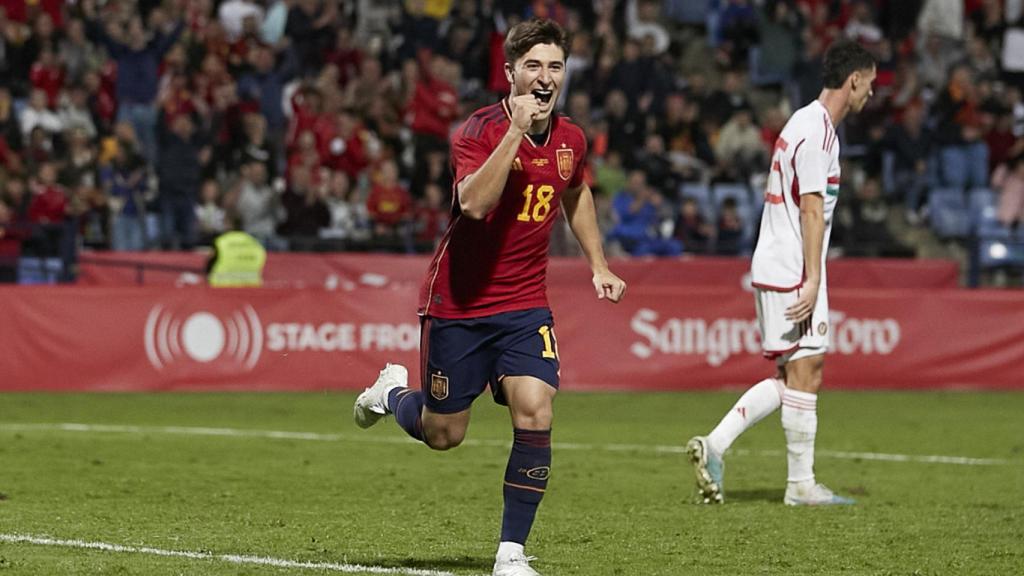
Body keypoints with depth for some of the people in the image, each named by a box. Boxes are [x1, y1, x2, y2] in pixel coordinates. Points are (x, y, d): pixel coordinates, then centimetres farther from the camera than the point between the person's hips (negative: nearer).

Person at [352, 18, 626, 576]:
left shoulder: (571, 140, 2)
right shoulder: (480, 130, -16)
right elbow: (474, 202, -34)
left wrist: (597, 264, 22)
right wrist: (516, 129, -36)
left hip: (524, 304, 4)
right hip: (458, 301, -4)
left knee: (534, 412, -17)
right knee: (443, 435, 7)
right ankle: (391, 391, 43)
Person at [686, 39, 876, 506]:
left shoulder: (808, 123, 18)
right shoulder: (817, 131, -14)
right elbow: (811, 209, -19)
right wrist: (813, 280, -21)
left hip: (775, 269, 10)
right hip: (792, 272, -10)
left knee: (792, 375, 11)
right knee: (804, 372, -5)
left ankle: (714, 445, 4)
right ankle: (801, 484, -1)